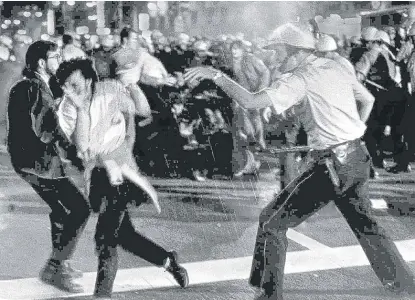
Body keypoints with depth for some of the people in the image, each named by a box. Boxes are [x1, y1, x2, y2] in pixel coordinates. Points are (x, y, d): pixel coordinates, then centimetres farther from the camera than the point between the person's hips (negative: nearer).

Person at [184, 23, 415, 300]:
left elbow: (250, 102, -22)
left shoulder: (301, 79, -13)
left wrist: (216, 76, -15)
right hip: (358, 157, 8)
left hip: (332, 164, -8)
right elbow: (368, 100, 21)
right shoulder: (335, 67, 9)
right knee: (363, 221, 26)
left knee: (272, 221, 1)